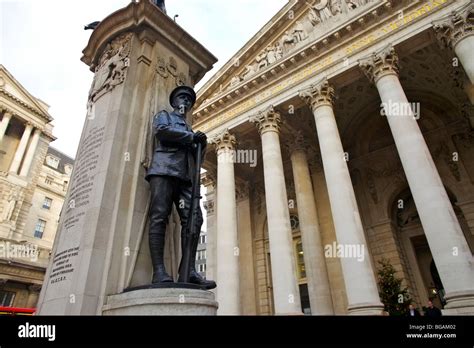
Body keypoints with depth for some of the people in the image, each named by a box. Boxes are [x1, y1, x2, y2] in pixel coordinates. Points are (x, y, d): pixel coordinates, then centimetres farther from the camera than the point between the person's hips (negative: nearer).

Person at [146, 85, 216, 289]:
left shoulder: (189, 129, 35)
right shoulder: (163, 116, 22)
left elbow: (196, 156, 27)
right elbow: (161, 131, -2)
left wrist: (201, 145, 5)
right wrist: (191, 137, 0)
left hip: (185, 175, 5)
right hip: (164, 168, -5)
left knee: (194, 218, -12)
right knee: (159, 217, -15)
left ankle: (189, 271, -16)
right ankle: (159, 271, -21)